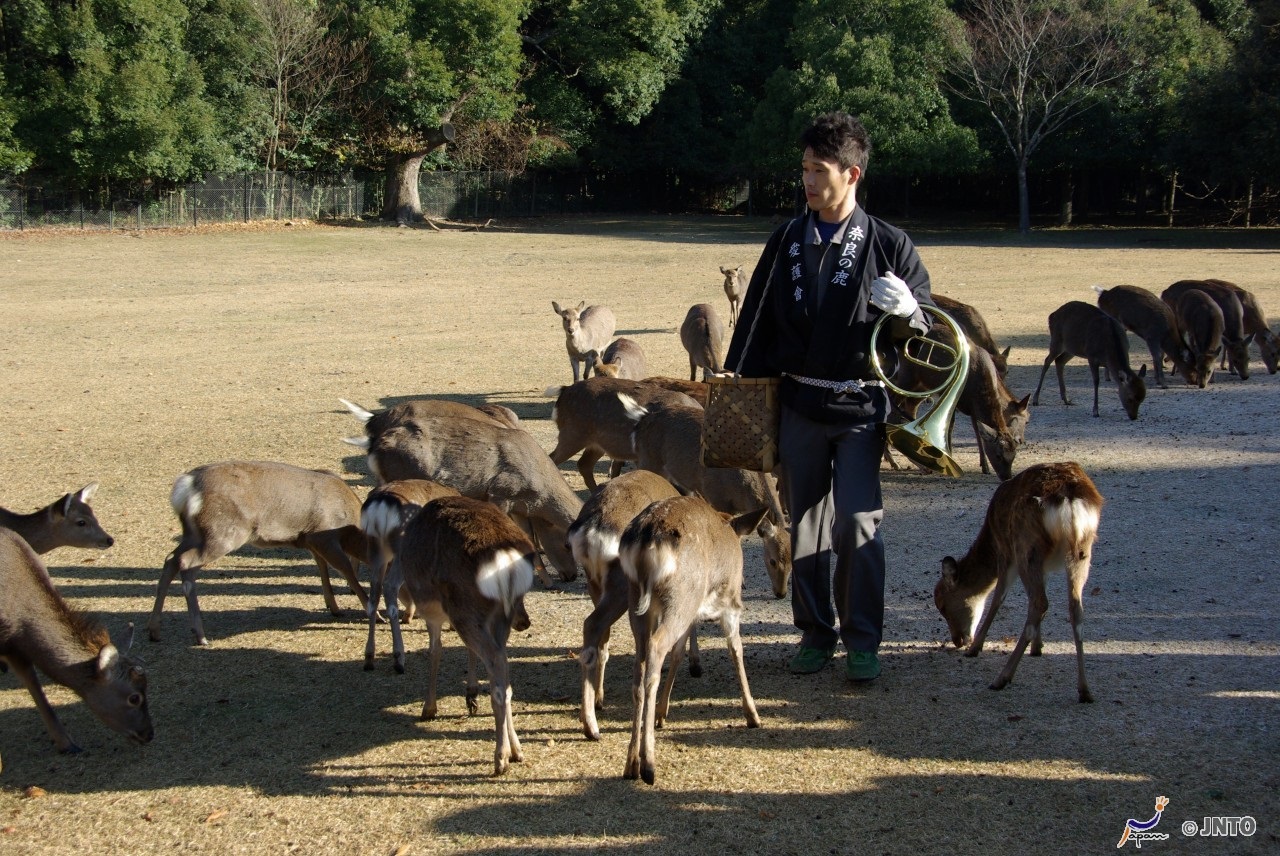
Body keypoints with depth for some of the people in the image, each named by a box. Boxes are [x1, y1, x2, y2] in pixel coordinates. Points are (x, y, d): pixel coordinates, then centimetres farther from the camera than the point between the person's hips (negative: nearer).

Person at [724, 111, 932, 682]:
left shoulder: (887, 245, -3)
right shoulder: (786, 243, 5)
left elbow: (927, 324, 1)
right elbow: (756, 324, 9)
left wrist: (906, 311, -22)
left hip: (860, 406, -3)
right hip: (798, 404, 3)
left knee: (858, 527, -7)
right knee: (804, 526, 8)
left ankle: (862, 641, 5)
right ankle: (815, 633, 21)